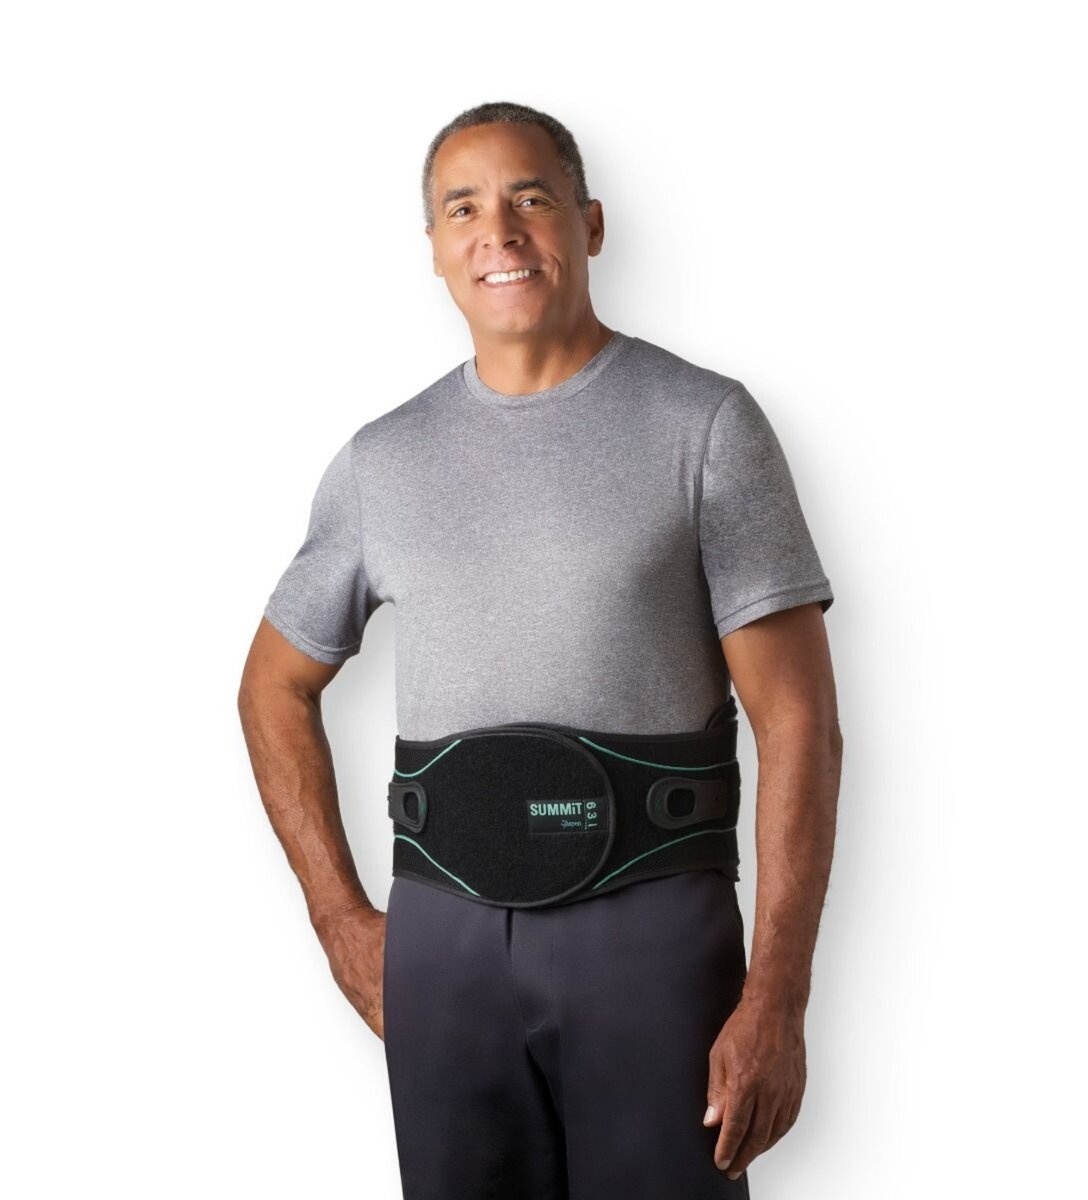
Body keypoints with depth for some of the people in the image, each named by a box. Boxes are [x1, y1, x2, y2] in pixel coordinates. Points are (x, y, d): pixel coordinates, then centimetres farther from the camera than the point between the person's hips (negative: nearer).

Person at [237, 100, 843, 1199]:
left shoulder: (703, 423, -3)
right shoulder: (382, 459, 8)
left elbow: (797, 719, -6)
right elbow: (276, 687, 19)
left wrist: (775, 999, -12)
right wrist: (340, 920, 10)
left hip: (652, 934, -3)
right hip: (441, 940, 3)